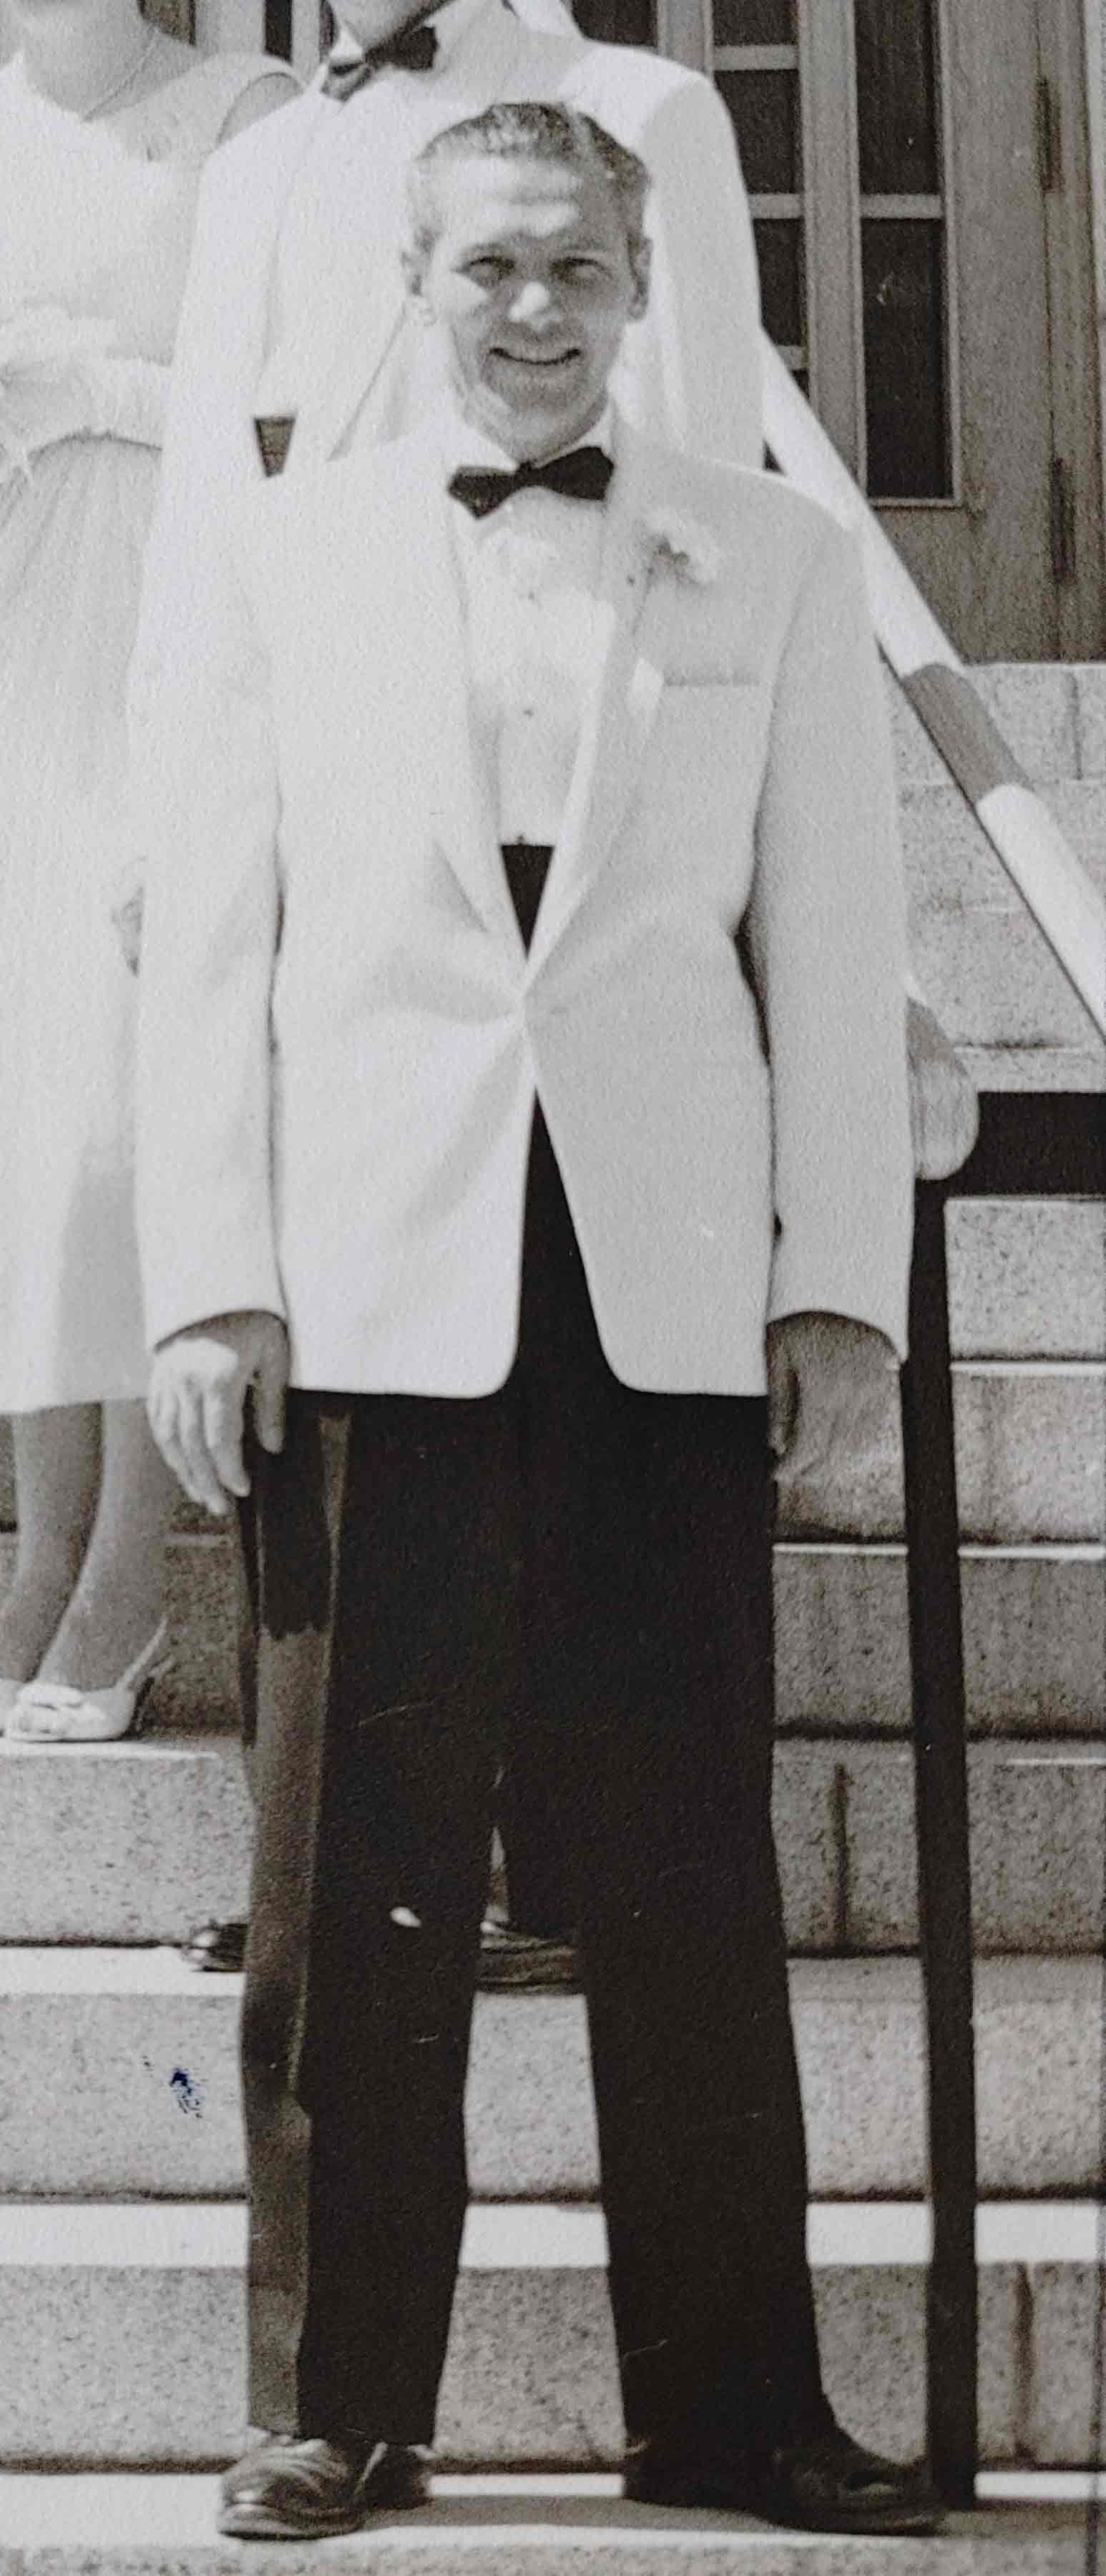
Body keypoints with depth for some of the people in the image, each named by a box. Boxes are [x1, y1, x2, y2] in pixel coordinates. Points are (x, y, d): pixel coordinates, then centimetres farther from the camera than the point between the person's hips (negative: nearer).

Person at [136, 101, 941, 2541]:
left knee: (687, 1852, 2)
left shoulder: (775, 560, 10)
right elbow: (208, 943, 7)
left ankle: (731, 2400, 10)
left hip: (665, 1292, 0)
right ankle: (339, 2402, 10)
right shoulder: (281, 558, 10)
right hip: (373, 1286, 0)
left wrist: (840, 1278, 0)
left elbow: (832, 940, 8)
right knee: (361, 1861, 2)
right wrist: (209, 1286, -1)